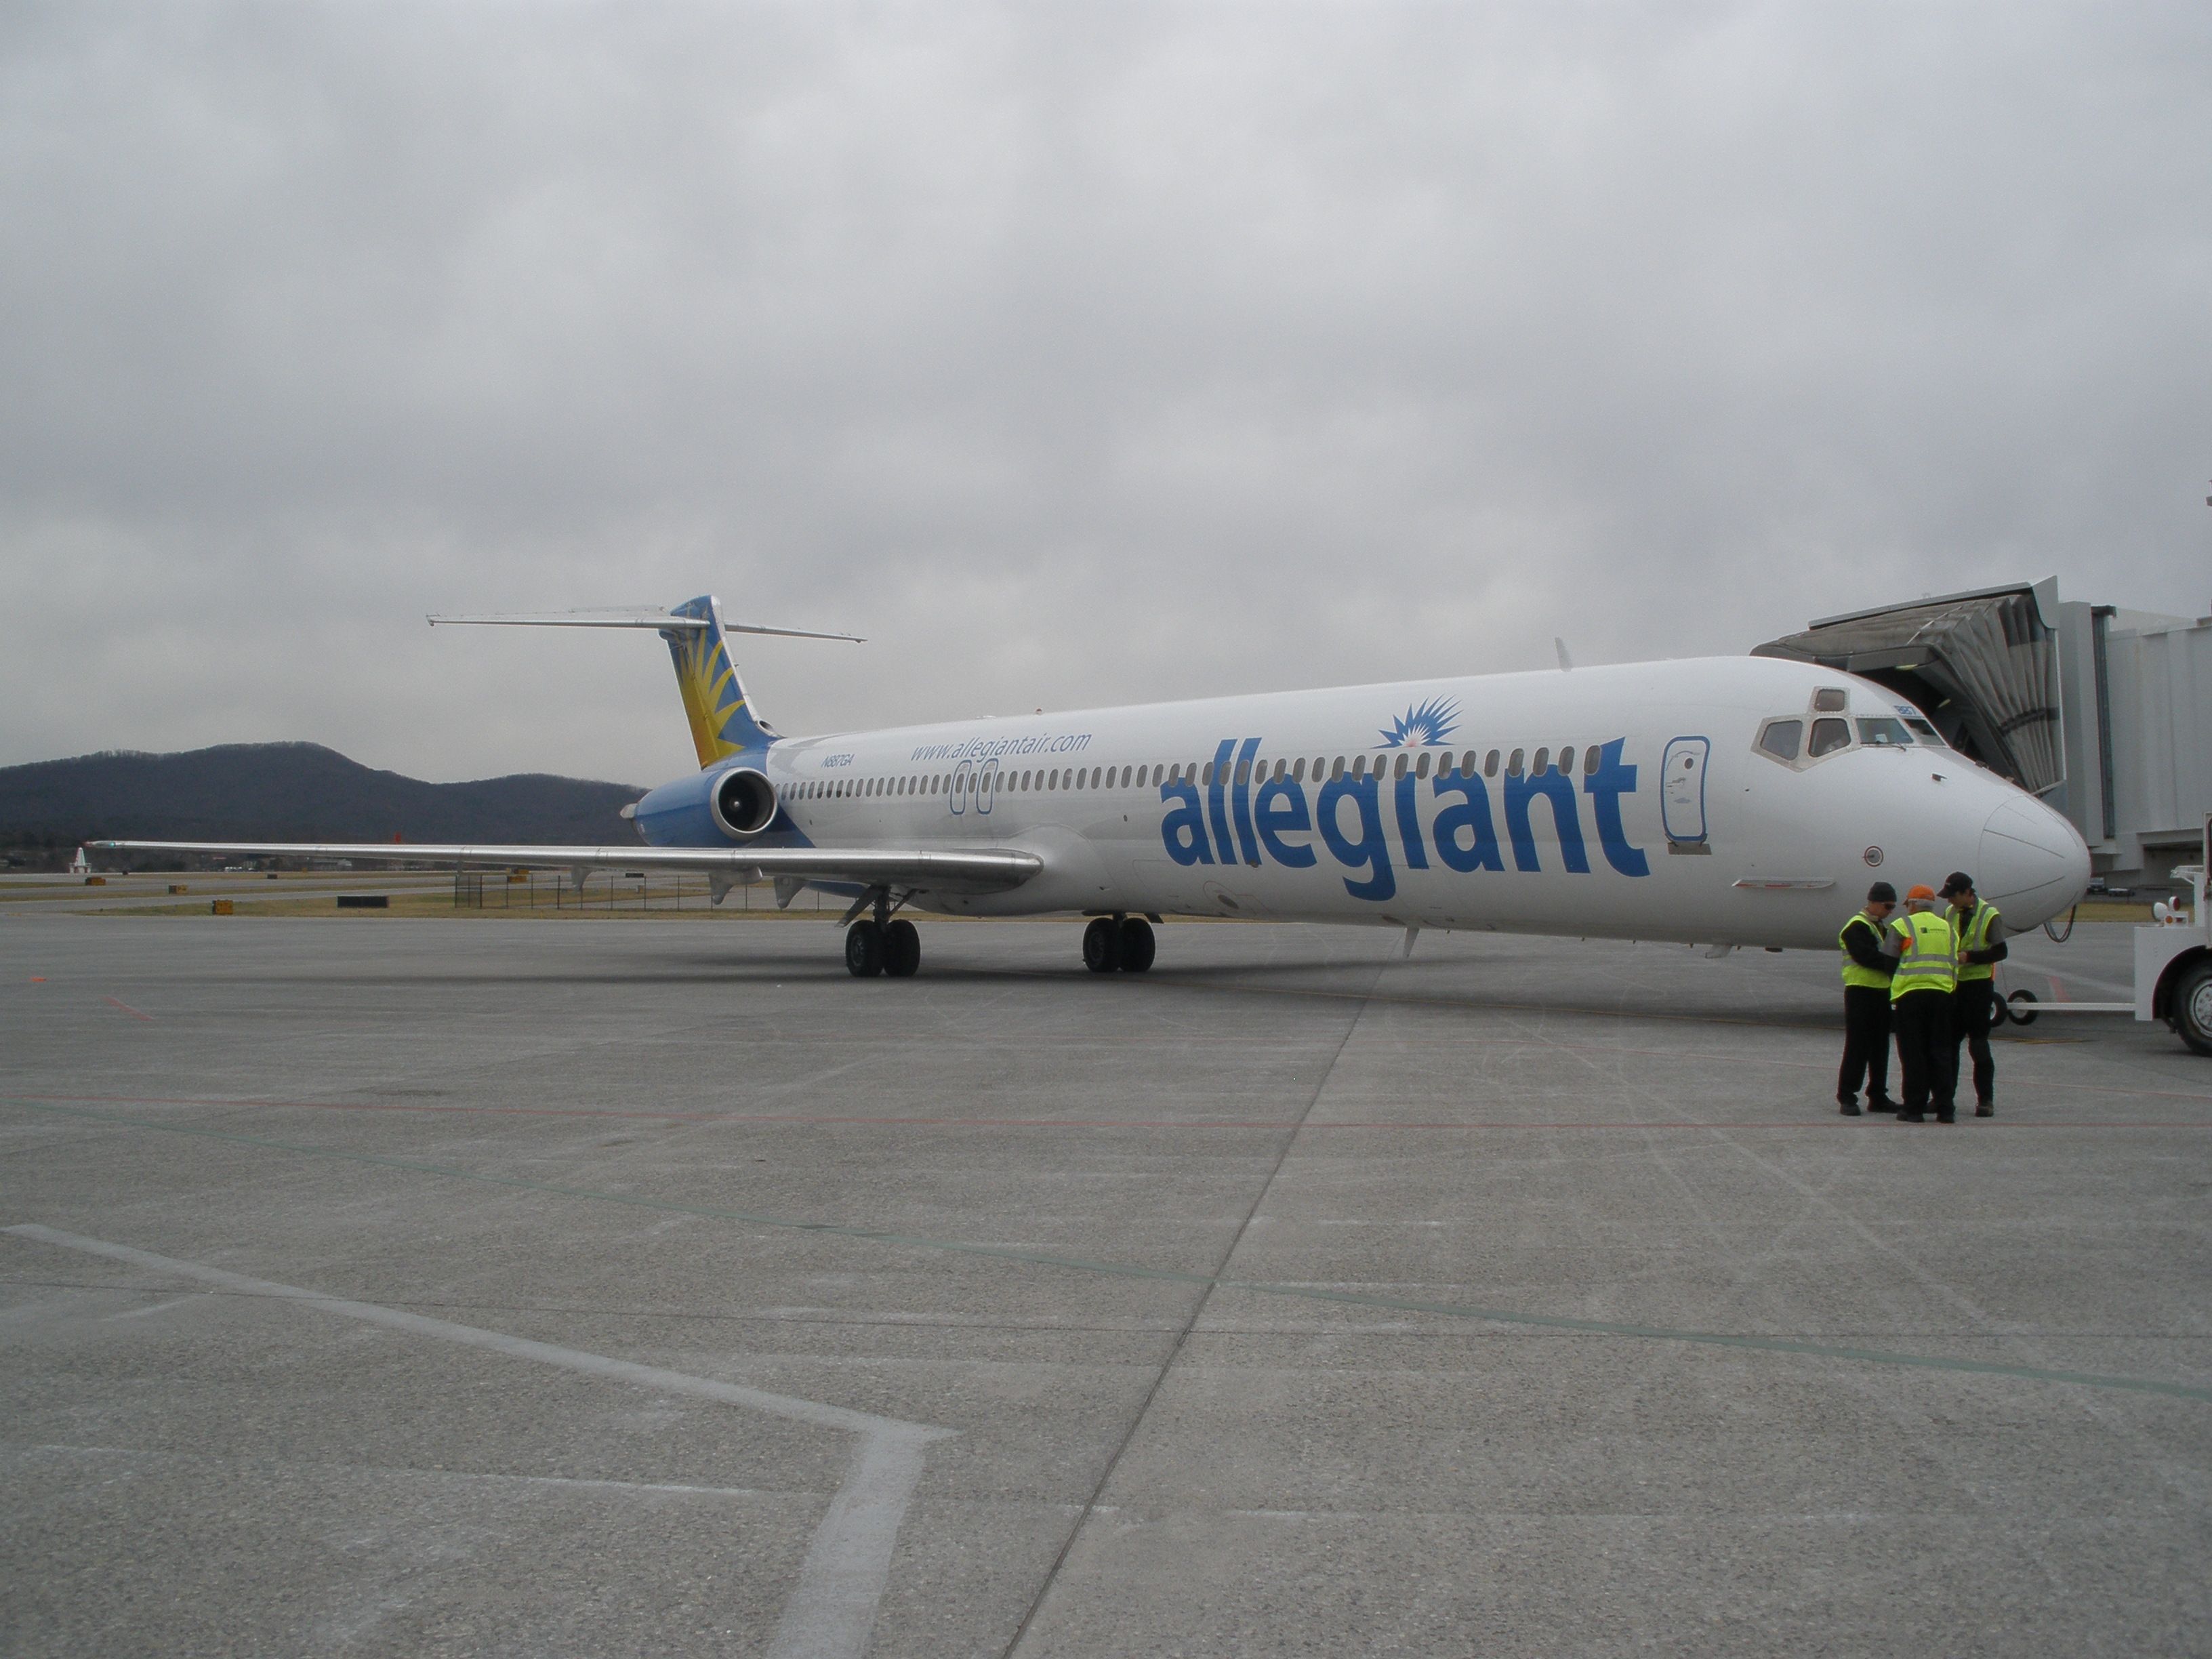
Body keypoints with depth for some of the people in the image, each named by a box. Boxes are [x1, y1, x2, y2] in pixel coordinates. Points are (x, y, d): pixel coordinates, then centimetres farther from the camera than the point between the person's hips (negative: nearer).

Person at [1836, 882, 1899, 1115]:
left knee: (1880, 1047, 11)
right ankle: (1847, 1098, -4)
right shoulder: (1856, 927, -10)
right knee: (1857, 1047, -7)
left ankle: (1878, 1097, 17)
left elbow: (1888, 955, 16)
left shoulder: (1879, 927, 21)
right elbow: (1867, 957, -21)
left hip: (1881, 993, 9)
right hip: (1860, 993, -9)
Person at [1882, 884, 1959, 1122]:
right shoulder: (1946, 927, 13)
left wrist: (1896, 984, 16)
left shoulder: (1902, 925, -1)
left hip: (1910, 995, -4)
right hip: (1942, 994, 4)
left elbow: (1888, 963, 0)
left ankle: (1915, 1109, 1)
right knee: (1941, 1052, 9)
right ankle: (1945, 1109, 7)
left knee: (1913, 1055, 1)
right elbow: (1955, 964, 14)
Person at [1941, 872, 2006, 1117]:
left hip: (1978, 986, -6)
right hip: (1953, 984, 6)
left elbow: (2001, 951, -10)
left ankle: (1986, 1100, 4)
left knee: (1978, 1044, -3)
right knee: (1948, 1042, 7)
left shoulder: (1989, 915, -8)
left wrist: (1969, 956, -20)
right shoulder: (1951, 913, 10)